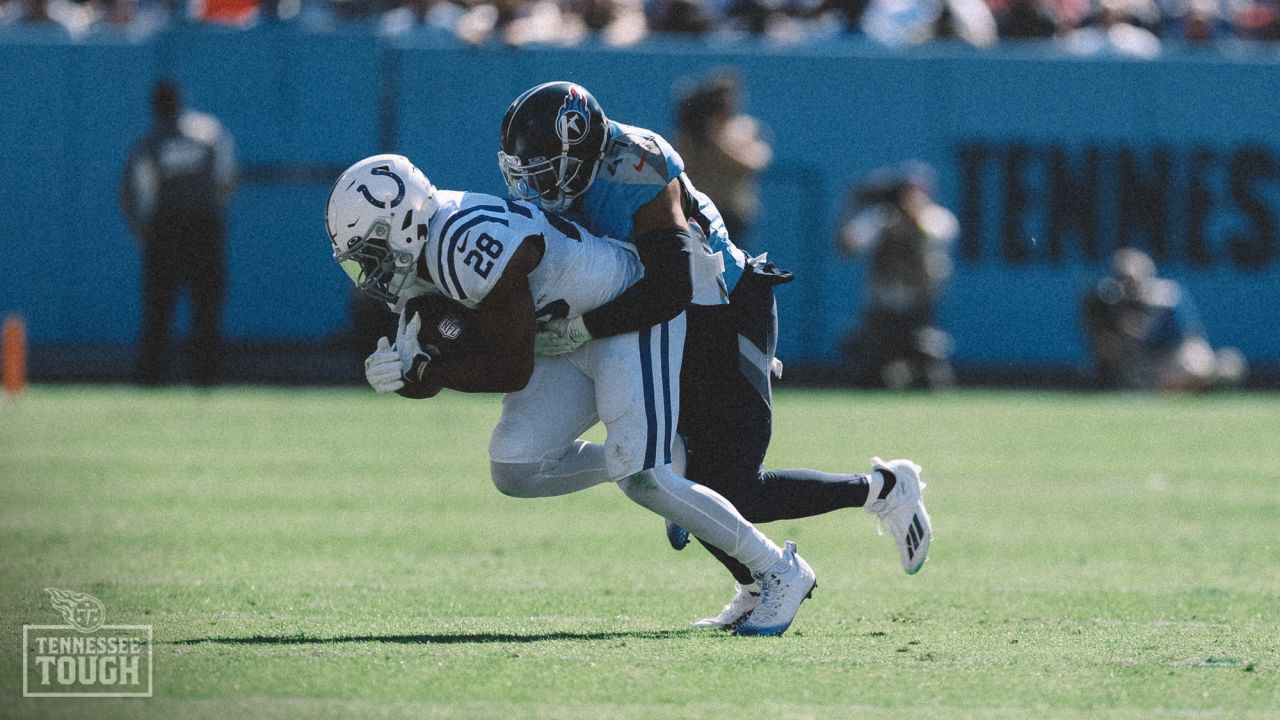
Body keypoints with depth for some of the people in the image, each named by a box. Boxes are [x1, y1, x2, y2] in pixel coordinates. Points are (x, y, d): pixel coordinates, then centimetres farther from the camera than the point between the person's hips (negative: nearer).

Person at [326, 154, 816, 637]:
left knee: (641, 476, -18)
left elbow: (512, 370, -25)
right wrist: (398, 371, -18)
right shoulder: (415, 253, -3)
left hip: (635, 318, -9)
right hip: (572, 338, 9)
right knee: (515, 470, -6)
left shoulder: (468, 247, -31)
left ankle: (780, 572, -4)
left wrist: (420, 368, -25)